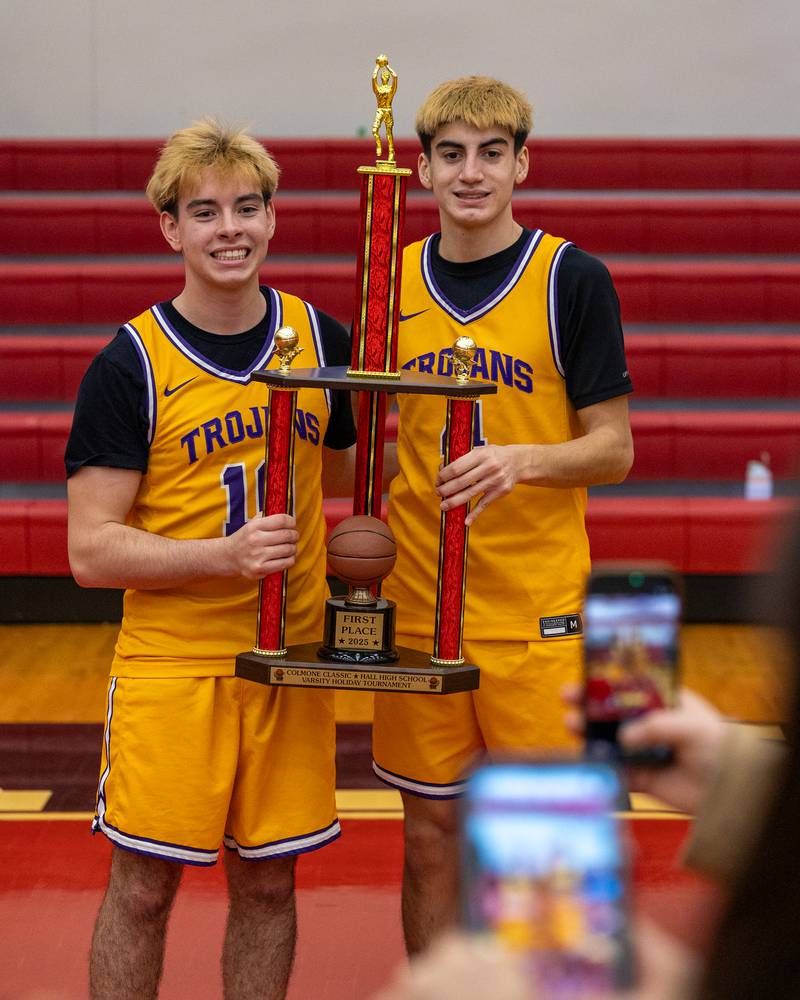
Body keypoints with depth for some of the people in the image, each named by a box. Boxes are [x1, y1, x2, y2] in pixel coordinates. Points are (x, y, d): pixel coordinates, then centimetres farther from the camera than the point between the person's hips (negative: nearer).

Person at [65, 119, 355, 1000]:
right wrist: (224, 555, -24)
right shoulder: (131, 365, -8)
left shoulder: (321, 338, 4)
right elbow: (91, 550, -12)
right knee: (142, 887, 3)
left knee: (267, 883, 11)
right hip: (170, 664, -3)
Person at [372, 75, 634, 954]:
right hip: (417, 602, 3)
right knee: (430, 836, 10)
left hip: (538, 609, -3)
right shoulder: (393, 282, 6)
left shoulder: (573, 279, -5)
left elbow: (613, 449, -5)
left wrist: (523, 459, -23)